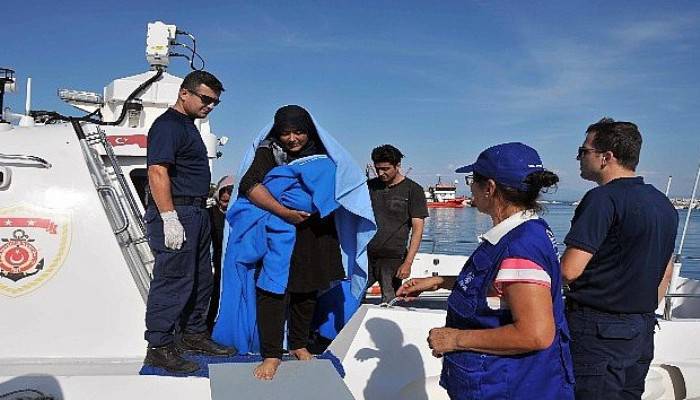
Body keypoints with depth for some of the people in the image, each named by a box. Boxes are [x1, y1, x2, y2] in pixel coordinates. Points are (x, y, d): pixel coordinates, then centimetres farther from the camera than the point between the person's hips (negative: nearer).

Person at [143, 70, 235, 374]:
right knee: (173, 280, -7)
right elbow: (157, 172, -21)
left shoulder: (188, 125, 21)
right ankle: (159, 348, 2)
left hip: (195, 214, 11)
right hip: (175, 213, -11)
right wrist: (169, 219, -26)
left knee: (201, 279, 16)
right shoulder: (168, 125, -11)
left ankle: (193, 334, 30)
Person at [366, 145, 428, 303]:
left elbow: (417, 229, -5)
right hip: (365, 255, 4)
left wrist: (407, 263, -12)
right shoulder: (370, 186, 10)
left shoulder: (412, 190, -2)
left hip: (392, 258, -4)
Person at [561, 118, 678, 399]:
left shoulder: (603, 199, -18)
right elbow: (665, 273, 19)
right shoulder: (663, 203, 11)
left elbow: (569, 271, -22)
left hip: (598, 333, -9)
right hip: (643, 331, 9)